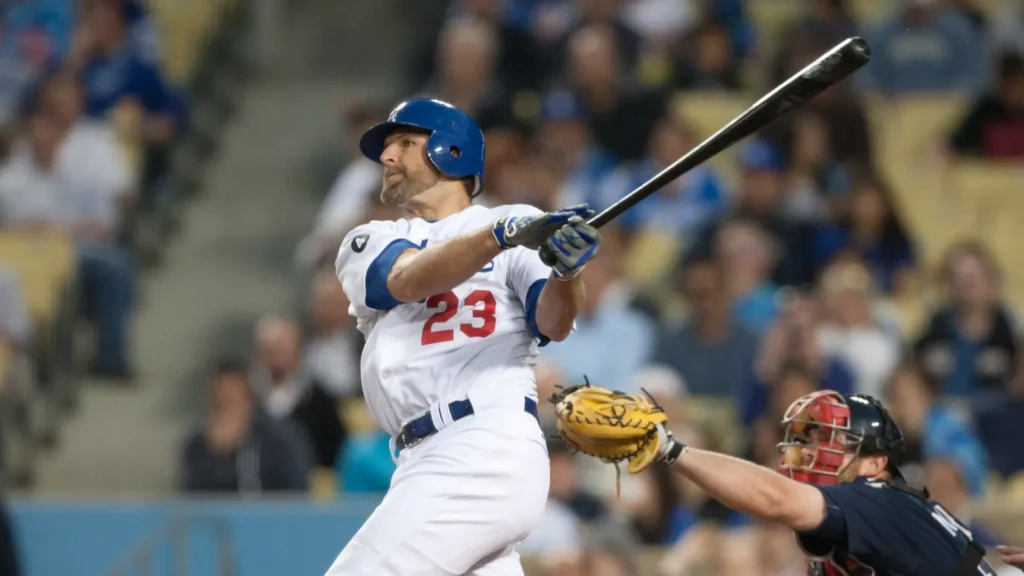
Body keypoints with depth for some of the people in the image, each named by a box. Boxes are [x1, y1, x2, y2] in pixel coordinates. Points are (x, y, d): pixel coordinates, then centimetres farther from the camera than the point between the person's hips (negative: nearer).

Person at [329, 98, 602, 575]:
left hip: (486, 450, -6)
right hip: (429, 462, 6)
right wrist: (502, 235, -22)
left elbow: (552, 324, -8)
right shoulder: (368, 244, 19)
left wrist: (566, 270, -31)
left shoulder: (522, 223, 8)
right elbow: (409, 278, -4)